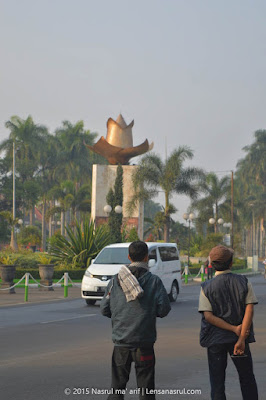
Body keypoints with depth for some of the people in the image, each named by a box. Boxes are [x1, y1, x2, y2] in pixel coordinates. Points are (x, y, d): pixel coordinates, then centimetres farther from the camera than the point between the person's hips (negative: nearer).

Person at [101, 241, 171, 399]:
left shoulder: (116, 280, 2)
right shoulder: (154, 281, -5)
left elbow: (105, 309, 1)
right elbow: (164, 309, -9)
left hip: (121, 341, 2)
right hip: (144, 343, -2)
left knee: (117, 386, 11)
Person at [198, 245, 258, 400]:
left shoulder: (206, 287, -5)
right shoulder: (244, 282, -4)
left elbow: (208, 316, -13)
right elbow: (249, 310, -11)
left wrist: (234, 329, -12)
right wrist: (241, 338, -14)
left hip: (215, 339, -1)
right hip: (239, 337, 1)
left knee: (217, 381, 6)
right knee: (247, 378, 14)